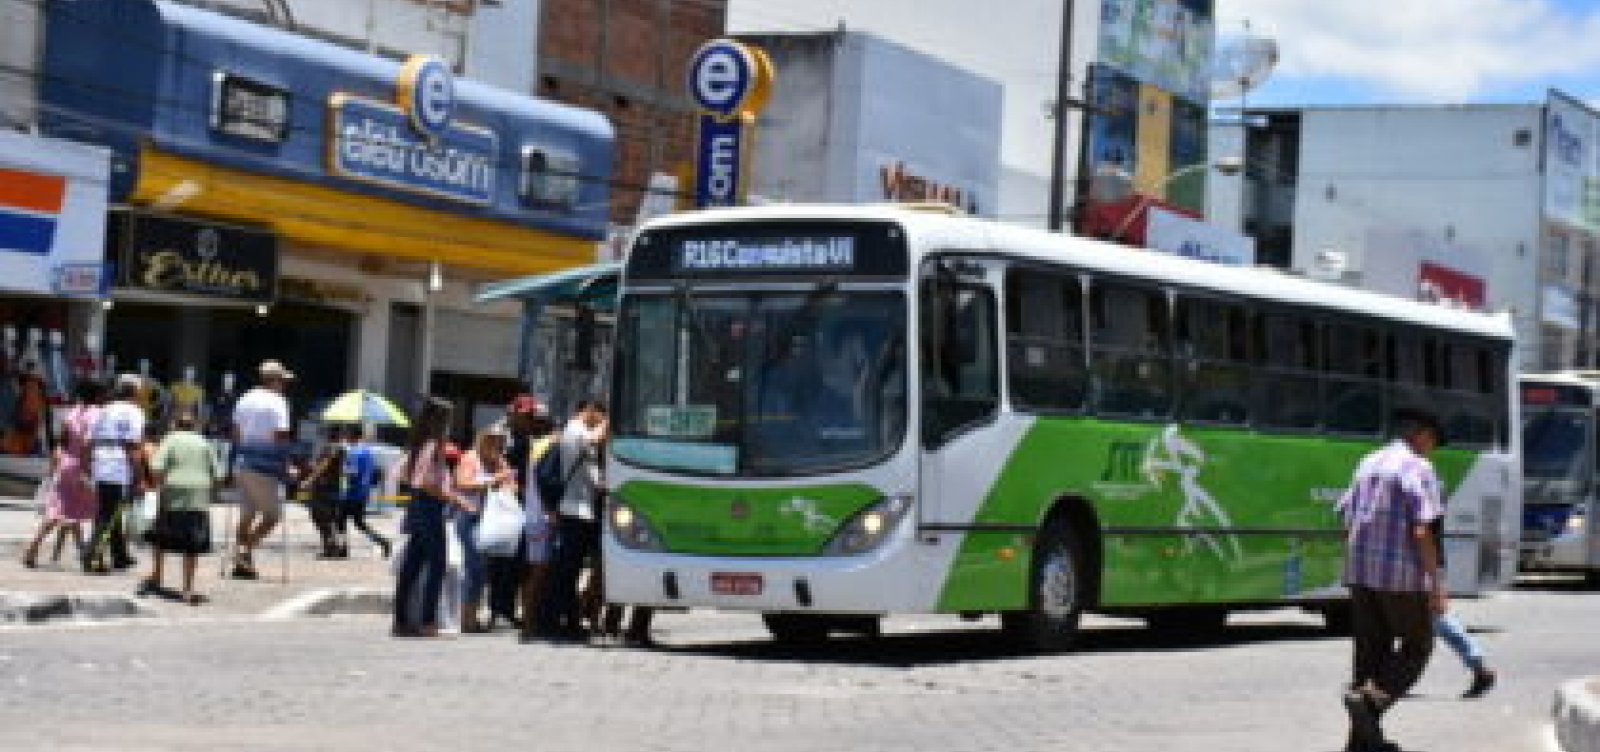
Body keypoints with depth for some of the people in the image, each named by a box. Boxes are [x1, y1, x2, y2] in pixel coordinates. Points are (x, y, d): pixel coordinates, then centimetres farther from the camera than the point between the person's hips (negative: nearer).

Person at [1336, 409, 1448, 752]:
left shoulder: (1368, 464, 13)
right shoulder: (1419, 469, -10)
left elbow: (1347, 520, 14)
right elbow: (1421, 531, -17)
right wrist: (1436, 585, -15)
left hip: (1361, 571, 7)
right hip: (1401, 574, -7)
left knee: (1371, 649, 12)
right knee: (1417, 646, 8)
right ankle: (1369, 699, -12)